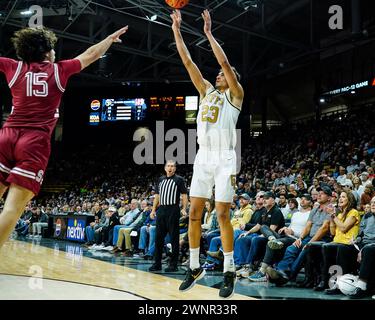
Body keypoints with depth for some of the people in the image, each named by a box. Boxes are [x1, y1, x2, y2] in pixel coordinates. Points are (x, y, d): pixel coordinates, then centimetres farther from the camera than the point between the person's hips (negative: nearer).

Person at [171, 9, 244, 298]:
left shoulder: (235, 94, 4)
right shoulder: (207, 90, 19)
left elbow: (225, 62, -10)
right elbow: (187, 61, 15)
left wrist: (209, 33, -6)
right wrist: (177, 29, 11)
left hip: (224, 159, -6)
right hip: (203, 158, 6)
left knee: (222, 215, -7)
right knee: (194, 213, 4)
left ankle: (229, 272, 0)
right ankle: (195, 267, 15)